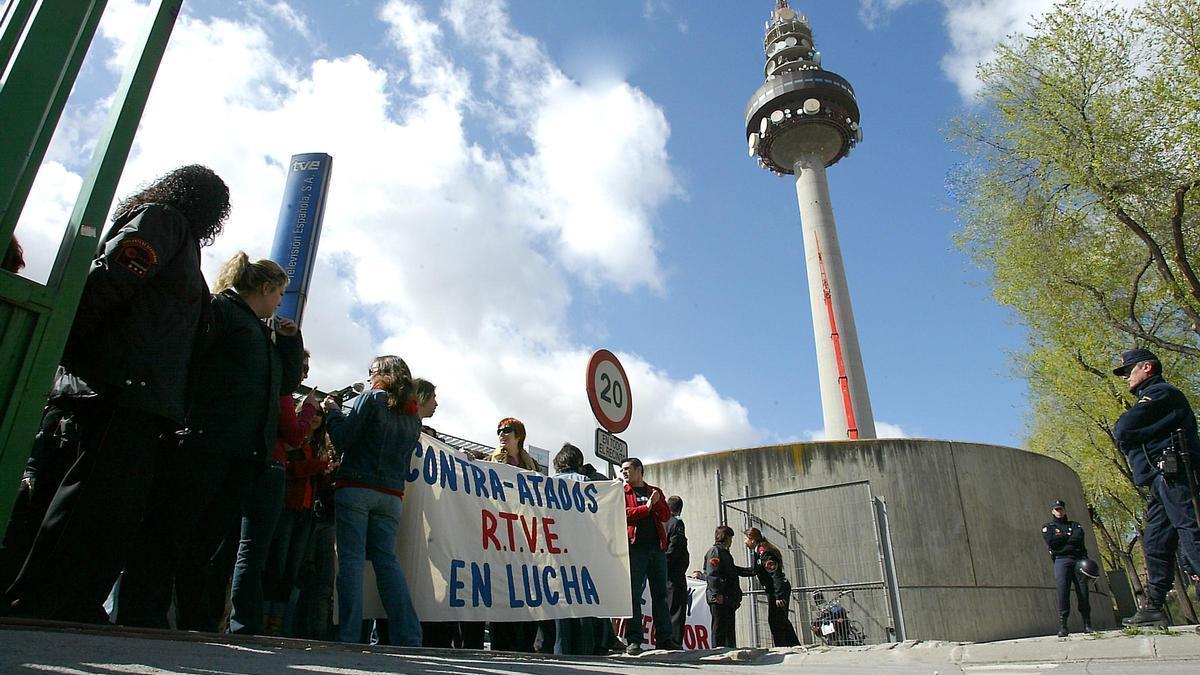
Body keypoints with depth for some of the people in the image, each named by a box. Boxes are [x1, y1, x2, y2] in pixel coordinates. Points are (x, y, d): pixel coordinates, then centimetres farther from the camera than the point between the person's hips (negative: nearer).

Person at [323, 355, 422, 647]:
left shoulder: (370, 399, 1)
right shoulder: (412, 417, 17)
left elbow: (342, 438, -5)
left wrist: (332, 411, 10)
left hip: (355, 488, -5)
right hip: (391, 494, 5)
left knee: (351, 557, -4)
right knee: (386, 559, 6)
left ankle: (349, 634, -9)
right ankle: (408, 636, 0)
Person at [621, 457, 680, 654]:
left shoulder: (655, 491, 19)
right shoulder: (623, 493, 10)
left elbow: (666, 515, 8)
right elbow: (624, 514, -7)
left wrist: (656, 502, -9)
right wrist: (647, 506, -7)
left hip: (657, 547, 3)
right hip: (635, 547, -3)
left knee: (660, 593, 5)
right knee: (633, 594, -5)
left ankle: (664, 638, 11)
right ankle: (633, 640, -1)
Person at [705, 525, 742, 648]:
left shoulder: (725, 552, 25)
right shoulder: (715, 551, -6)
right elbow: (711, 574, -17)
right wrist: (717, 593, -24)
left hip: (728, 600, 10)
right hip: (719, 599, -10)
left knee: (729, 628, 11)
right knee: (719, 628, -9)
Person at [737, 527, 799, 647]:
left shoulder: (763, 552, -19)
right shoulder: (758, 552, 11)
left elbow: (775, 575, -24)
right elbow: (753, 571, 22)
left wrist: (779, 596, -26)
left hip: (778, 591, -10)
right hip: (773, 591, 10)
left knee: (775, 621, -4)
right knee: (782, 621, 17)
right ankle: (795, 646, 24)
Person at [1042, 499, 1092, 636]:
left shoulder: (1074, 525, 22)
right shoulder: (1047, 527, 17)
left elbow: (1079, 537, 1)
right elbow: (1051, 542, -2)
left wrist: (1061, 538, -1)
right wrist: (1069, 537, 3)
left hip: (1079, 559, 2)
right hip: (1061, 561, -2)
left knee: (1083, 592, -6)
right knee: (1062, 592, -12)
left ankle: (1087, 624, -1)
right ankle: (1062, 626, -14)